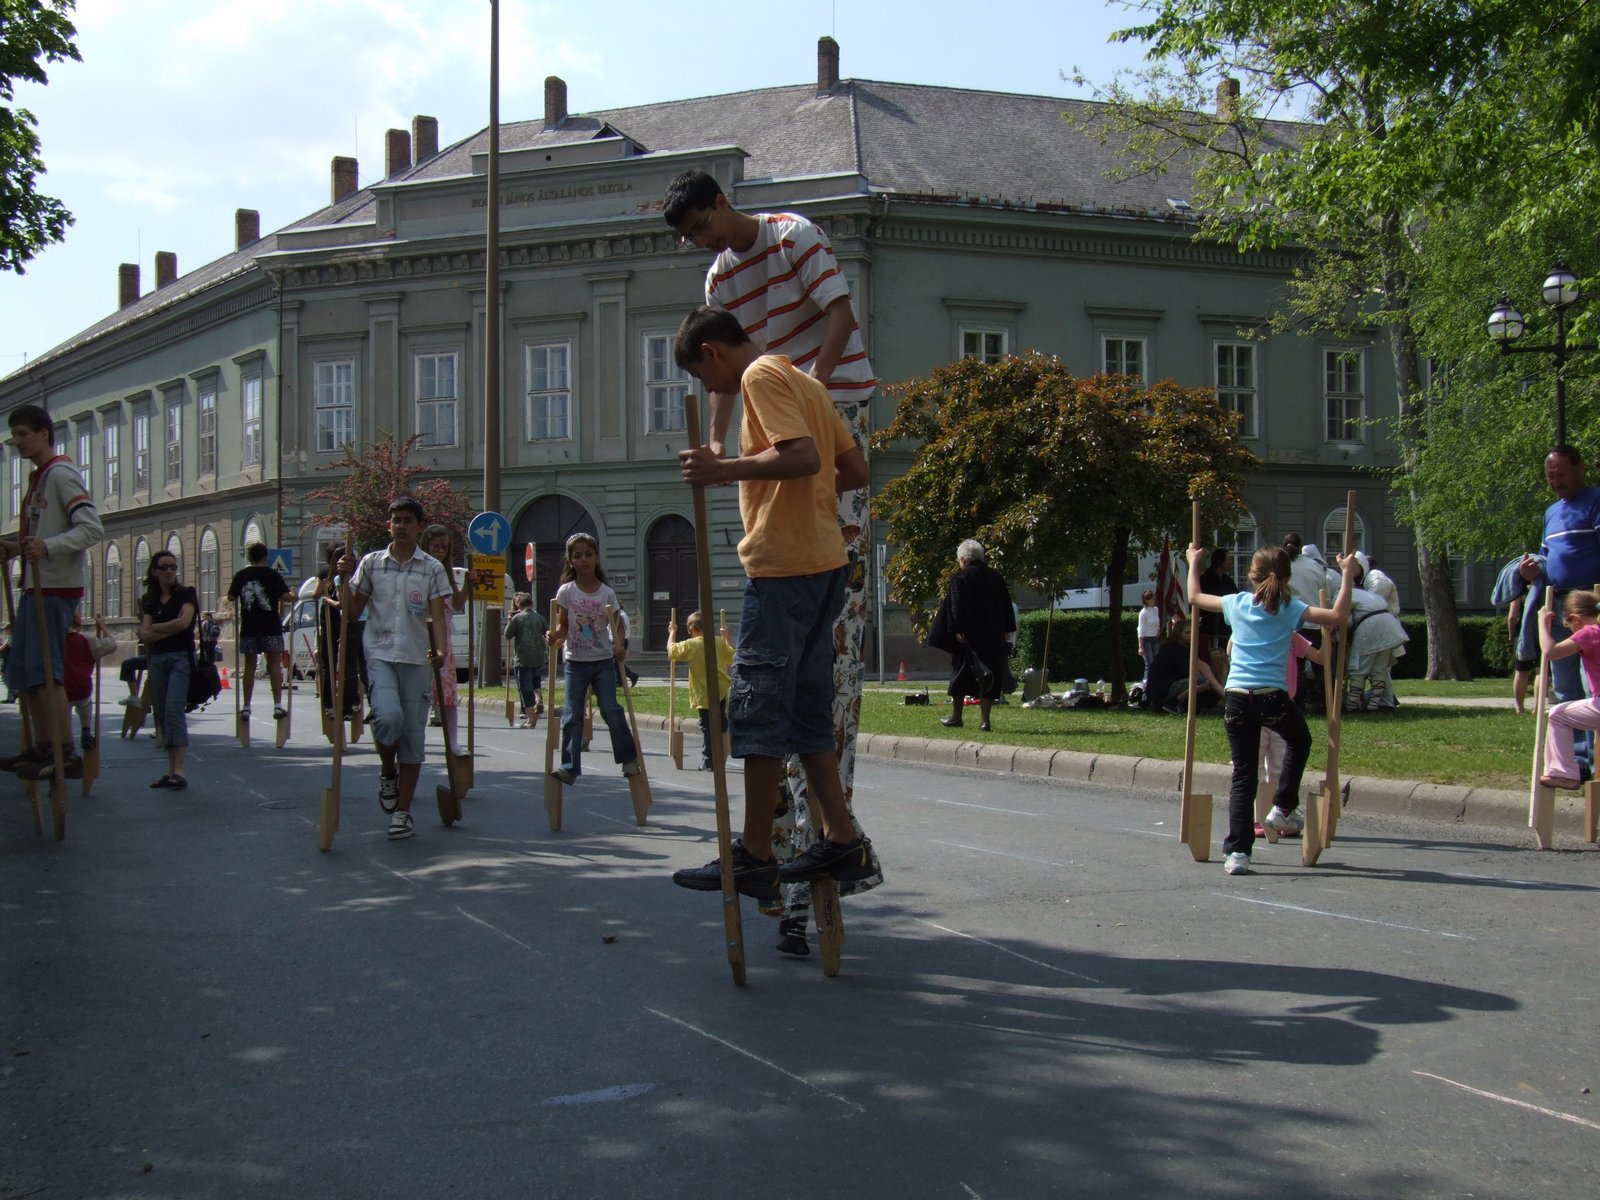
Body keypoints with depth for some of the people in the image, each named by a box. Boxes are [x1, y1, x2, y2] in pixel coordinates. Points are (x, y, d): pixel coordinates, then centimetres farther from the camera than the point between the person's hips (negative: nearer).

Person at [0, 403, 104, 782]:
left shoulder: (61, 474, -11)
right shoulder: (38, 477, 18)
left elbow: (92, 528, -20)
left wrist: (47, 546, -33)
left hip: (57, 586, -10)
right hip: (36, 585, 10)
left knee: (44, 671, -12)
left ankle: (67, 755, -12)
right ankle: (43, 748, 19)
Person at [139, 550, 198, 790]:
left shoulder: (186, 594, 3)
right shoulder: (151, 601, 15)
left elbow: (184, 622, -13)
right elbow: (144, 635, 3)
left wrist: (156, 628, -1)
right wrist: (171, 630, -7)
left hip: (181, 657, -6)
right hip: (157, 659, 6)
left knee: (174, 710, -19)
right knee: (162, 714, 3)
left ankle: (180, 770, -26)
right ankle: (171, 770, 7)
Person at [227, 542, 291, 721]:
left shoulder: (241, 576, 5)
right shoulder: (273, 575, -2)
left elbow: (231, 597, 5)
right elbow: (285, 596, -9)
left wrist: (236, 614, 22)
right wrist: (281, 613, 8)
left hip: (248, 626, 2)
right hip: (271, 626, -2)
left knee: (249, 666, 8)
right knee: (275, 664, 1)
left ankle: (246, 707, 7)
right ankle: (277, 705, -6)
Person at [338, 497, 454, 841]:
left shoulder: (433, 568, 4)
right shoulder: (371, 563, 7)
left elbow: (439, 615, -1)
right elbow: (353, 611, 11)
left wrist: (439, 648, -20)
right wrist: (345, 577, -4)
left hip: (417, 659, 1)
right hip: (380, 654, -1)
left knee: (413, 736, 2)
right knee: (388, 716, -25)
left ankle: (402, 813, 12)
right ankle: (387, 772, 7)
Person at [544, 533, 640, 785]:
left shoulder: (607, 593, -2)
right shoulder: (566, 591, -2)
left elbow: (615, 626, 4)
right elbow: (562, 626, 2)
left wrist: (618, 646, -15)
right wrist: (555, 635, -20)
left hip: (603, 661, -1)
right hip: (576, 662, 1)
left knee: (611, 710, -7)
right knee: (572, 717, -1)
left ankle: (628, 758, 8)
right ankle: (570, 767, 3)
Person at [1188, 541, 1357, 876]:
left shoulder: (1237, 604, 9)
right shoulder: (1290, 609, 2)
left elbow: (1195, 597, 24)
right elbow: (1338, 616, -4)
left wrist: (1193, 563, 39)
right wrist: (1347, 575, 6)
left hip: (1236, 698, 2)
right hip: (1272, 697, -2)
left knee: (1243, 775, 4)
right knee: (1299, 741, 31)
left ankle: (1237, 852, -4)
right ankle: (1284, 807, 27)